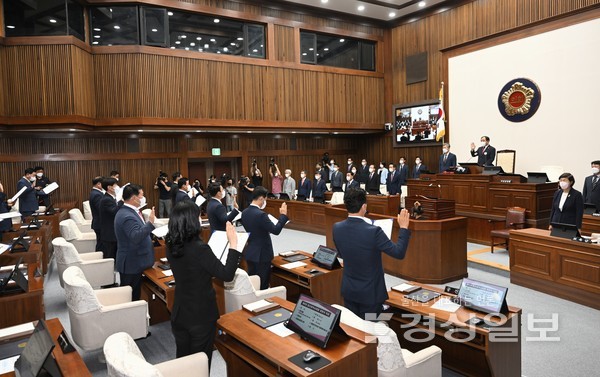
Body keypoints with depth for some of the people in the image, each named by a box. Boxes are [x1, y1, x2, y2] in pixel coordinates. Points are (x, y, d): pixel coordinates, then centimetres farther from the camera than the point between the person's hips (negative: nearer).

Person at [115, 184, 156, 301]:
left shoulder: (126, 212, 10)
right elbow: (136, 237, -35)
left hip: (133, 261, 10)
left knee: (134, 295, 18)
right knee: (130, 297, 1)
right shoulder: (128, 216, -24)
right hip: (132, 263, -10)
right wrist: (150, 223, -37)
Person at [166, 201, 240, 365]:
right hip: (201, 315, -6)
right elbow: (227, 275, -23)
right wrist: (233, 244, -19)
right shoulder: (200, 248, -27)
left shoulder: (171, 246, -5)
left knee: (182, 359, 22)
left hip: (179, 313, 6)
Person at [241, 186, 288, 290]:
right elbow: (276, 230, -20)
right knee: (262, 285, 5)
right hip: (262, 254, -8)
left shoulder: (245, 212, 1)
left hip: (250, 253, 8)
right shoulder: (261, 214, -24)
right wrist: (283, 215, -11)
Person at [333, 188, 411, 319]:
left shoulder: (337, 228, -10)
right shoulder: (373, 231, -27)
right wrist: (403, 227, -6)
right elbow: (399, 253, -18)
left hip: (348, 289, 5)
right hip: (370, 292, -5)